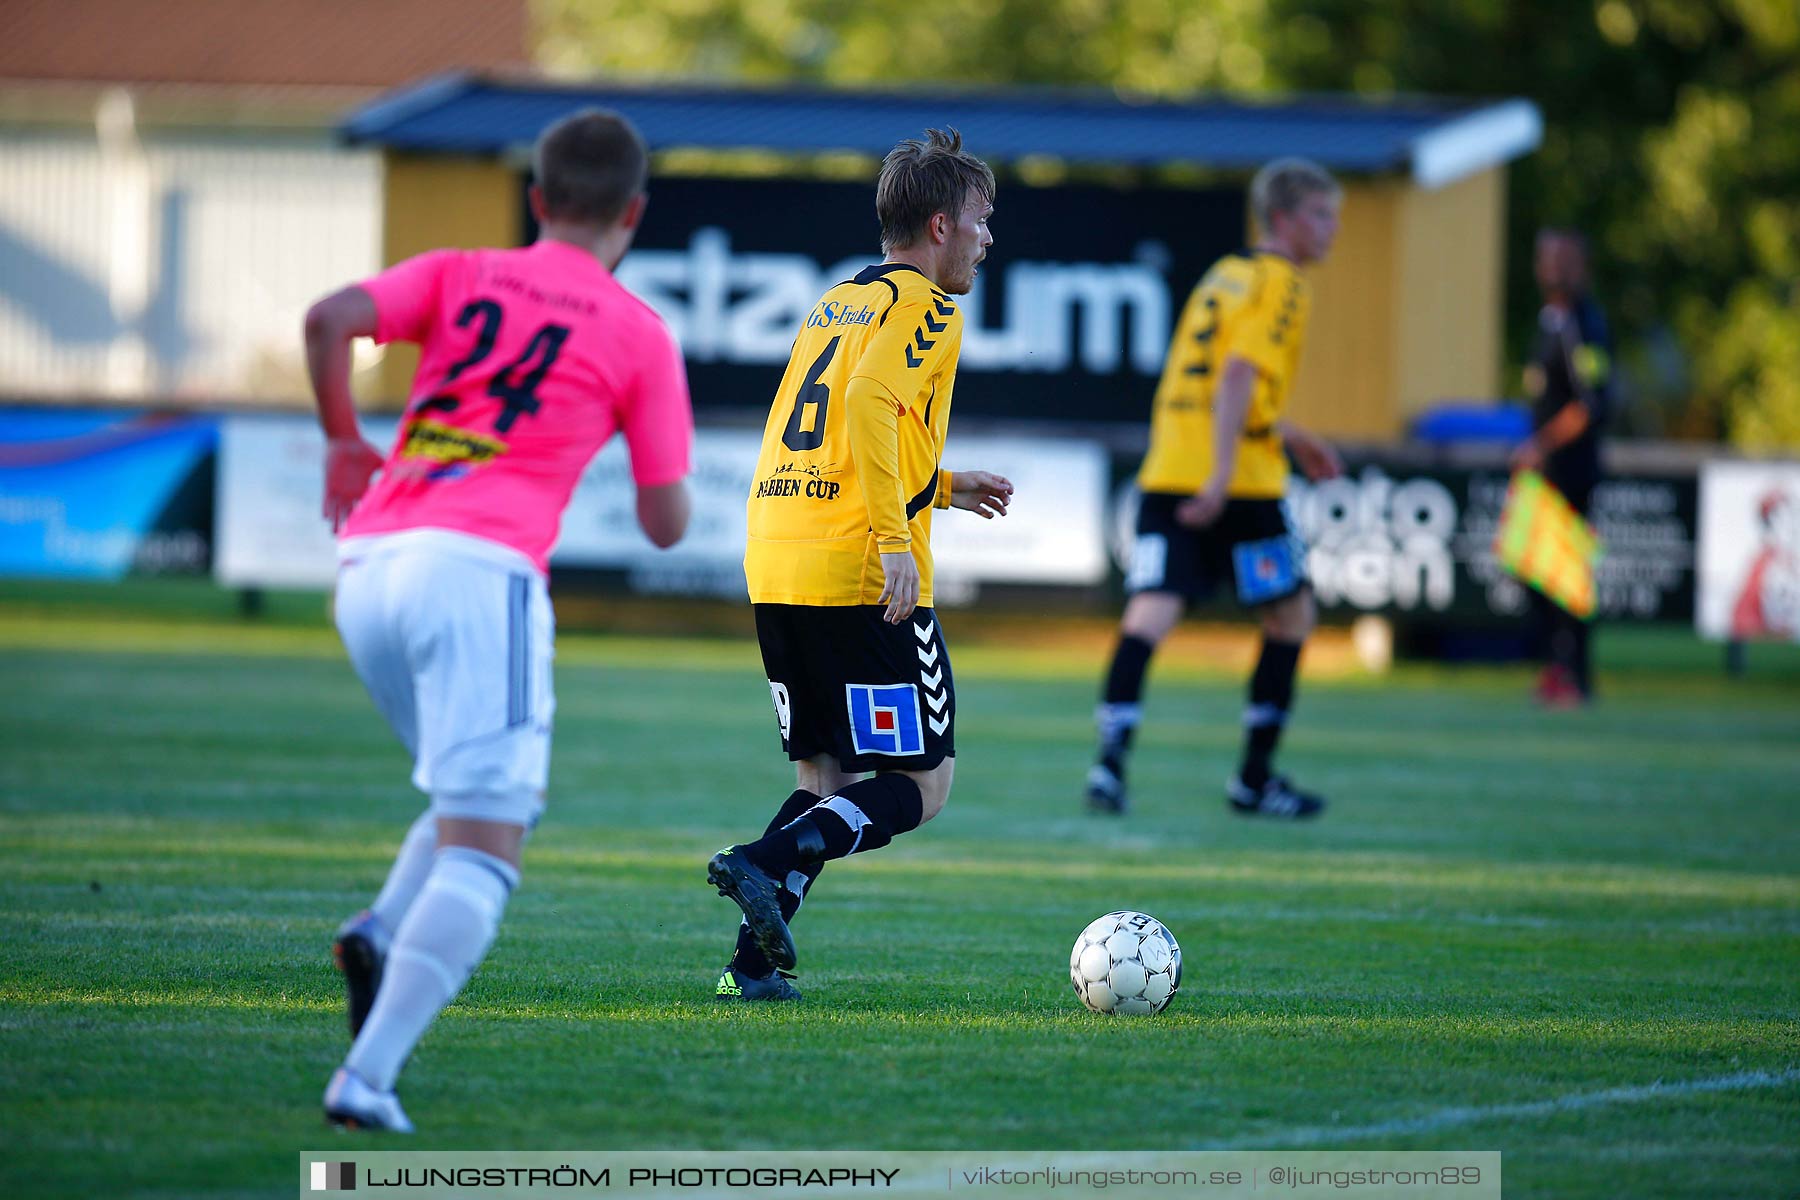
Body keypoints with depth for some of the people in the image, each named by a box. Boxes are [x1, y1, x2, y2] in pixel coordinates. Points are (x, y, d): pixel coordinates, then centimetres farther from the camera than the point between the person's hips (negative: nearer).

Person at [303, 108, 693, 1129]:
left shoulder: (458, 277, 19)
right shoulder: (640, 335, 12)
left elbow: (330, 319, 0)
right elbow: (667, 524, 10)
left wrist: (343, 439, 15)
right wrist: (667, 478, 32)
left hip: (367, 566, 5)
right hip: (476, 567, -5)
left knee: (492, 804, 24)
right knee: (481, 852, -8)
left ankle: (385, 935, -3)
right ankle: (368, 1075, -25)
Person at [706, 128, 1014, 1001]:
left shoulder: (835, 304, 21)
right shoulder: (925, 308, -5)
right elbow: (870, 403, -22)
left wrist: (942, 486, 31)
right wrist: (896, 538, -24)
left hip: (774, 571, 8)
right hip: (862, 581, -8)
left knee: (826, 781, 15)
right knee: (923, 784, 0)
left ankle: (755, 963, 0)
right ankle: (765, 864, -21)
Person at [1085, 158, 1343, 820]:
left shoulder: (1223, 275, 21)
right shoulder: (1281, 285, -5)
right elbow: (1237, 376, -18)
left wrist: (1288, 435, 35)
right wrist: (1221, 475, -24)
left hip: (1169, 473, 6)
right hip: (1242, 484, -6)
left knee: (1151, 612, -6)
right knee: (1291, 614, 11)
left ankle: (1111, 755, -25)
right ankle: (1255, 778, 14)